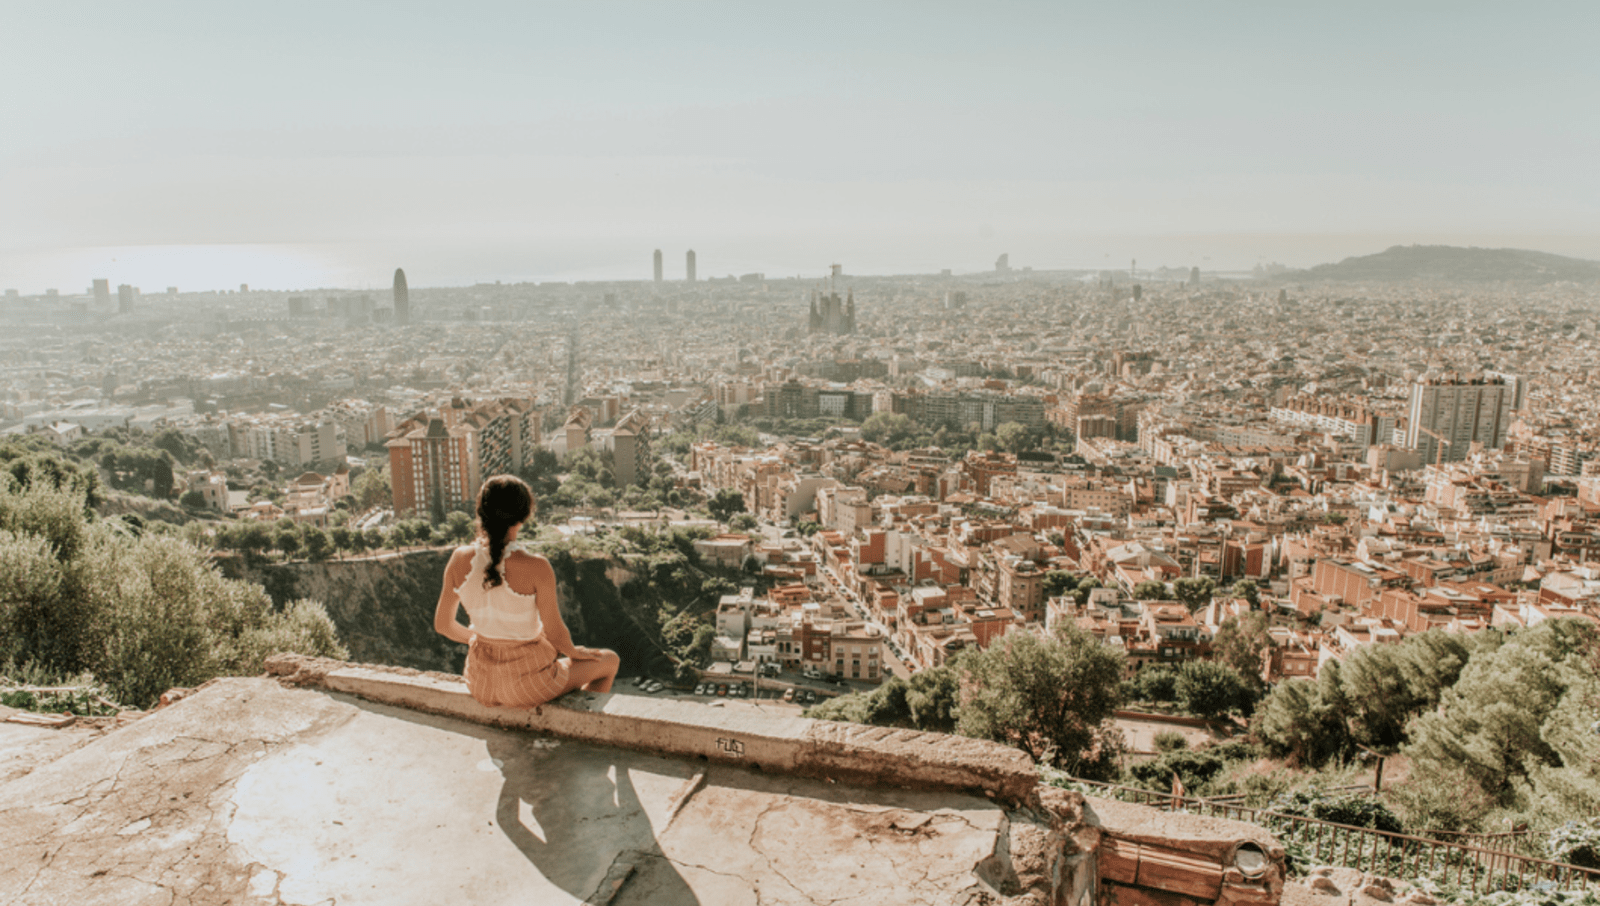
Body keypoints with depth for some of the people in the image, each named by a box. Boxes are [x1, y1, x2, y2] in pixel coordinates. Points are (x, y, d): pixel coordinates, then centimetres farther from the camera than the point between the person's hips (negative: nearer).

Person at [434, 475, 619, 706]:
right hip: (527, 683, -5)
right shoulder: (536, 568, -27)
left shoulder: (460, 560, -13)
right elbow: (556, 634, -17)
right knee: (610, 661, 23)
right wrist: (573, 652, 5)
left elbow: (442, 624, -1)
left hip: (480, 684, 5)